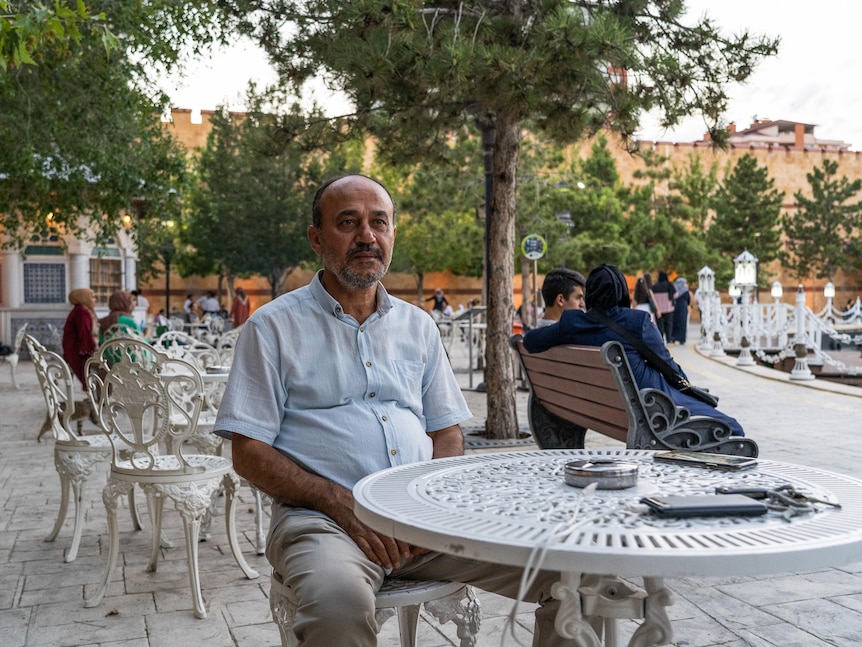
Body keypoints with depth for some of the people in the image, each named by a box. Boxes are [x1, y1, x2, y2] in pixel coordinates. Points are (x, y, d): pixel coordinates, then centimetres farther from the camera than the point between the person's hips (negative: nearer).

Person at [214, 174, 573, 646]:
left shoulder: (418, 326, 18)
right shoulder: (274, 327, 4)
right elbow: (249, 453, -2)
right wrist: (341, 502, -15)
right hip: (322, 516, -4)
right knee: (340, 603, -38)